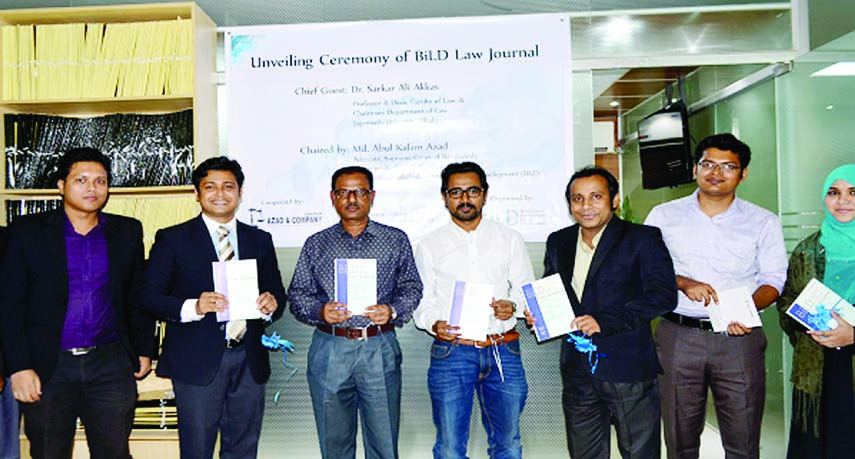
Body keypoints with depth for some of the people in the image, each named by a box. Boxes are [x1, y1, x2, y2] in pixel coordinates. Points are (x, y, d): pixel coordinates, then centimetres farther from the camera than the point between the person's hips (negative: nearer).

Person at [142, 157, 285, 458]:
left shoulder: (260, 240, 12)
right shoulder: (172, 240, 2)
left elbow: (277, 291, 12)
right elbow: (150, 296, -4)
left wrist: (271, 304, -12)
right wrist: (192, 307, -22)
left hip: (250, 361, 3)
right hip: (197, 362, -3)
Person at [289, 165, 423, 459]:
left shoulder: (396, 240, 7)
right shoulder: (316, 244, 9)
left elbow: (412, 288, 6)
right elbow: (297, 294, 7)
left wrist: (391, 311, -13)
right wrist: (320, 311, -13)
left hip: (380, 349, -1)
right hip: (329, 349, 1)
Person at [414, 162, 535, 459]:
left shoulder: (510, 240, 10)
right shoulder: (430, 246, 7)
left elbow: (526, 288, 13)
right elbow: (422, 300, 7)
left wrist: (512, 306, -8)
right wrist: (434, 323, -13)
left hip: (503, 351, 1)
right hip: (451, 352, -1)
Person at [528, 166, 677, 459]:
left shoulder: (642, 239, -5)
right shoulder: (558, 242, 11)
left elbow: (664, 294, -14)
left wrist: (605, 320, -22)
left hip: (629, 370, -4)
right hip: (577, 371, 5)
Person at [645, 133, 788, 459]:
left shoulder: (763, 222, 7)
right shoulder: (664, 216, 6)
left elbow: (773, 279, 4)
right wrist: (684, 283, -13)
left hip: (738, 337, 0)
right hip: (679, 336, 0)